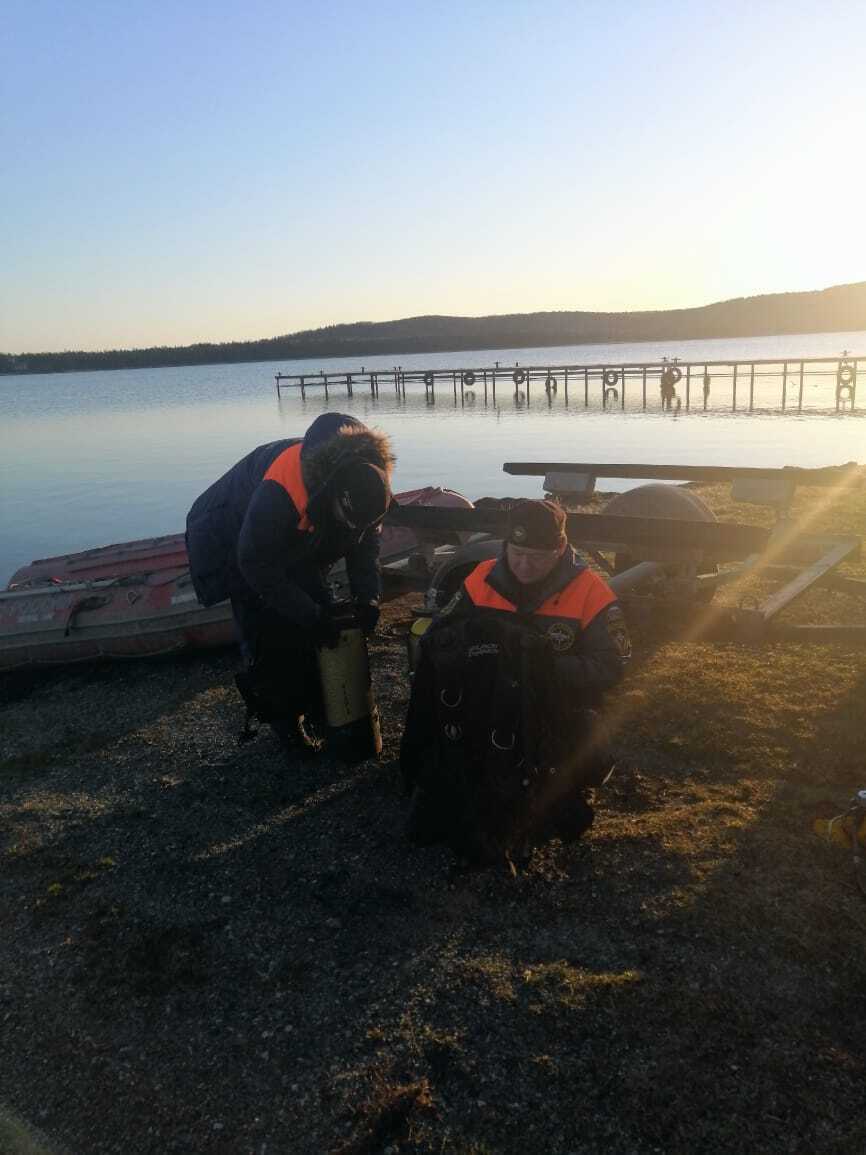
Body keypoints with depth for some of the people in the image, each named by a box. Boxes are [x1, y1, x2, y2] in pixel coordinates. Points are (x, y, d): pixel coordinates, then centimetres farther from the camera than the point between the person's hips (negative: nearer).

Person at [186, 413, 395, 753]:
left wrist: (367, 597, -18)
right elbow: (256, 563, -33)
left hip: (295, 545, 6)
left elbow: (366, 538, -7)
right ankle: (286, 721, 4)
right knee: (270, 638, -12)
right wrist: (311, 616, -30)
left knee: (321, 620, 3)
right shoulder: (280, 491, -44)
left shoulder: (364, 477, -24)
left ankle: (321, 706, 19)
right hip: (235, 543, -6)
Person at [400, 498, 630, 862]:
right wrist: (470, 643, -19)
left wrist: (550, 665, -26)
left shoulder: (589, 592, -8)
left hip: (554, 719, -1)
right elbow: (435, 640, 4)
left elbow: (609, 667, -11)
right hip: (482, 711, 1)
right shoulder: (484, 579, 1)